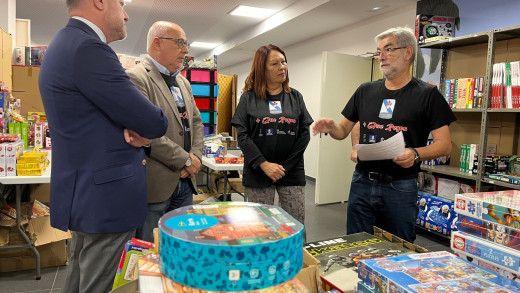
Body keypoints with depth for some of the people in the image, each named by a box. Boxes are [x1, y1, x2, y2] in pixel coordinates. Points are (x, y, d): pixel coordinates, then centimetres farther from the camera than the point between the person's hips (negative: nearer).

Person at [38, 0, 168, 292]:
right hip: (106, 196, -10)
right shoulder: (88, 48, -21)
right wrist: (145, 125, 3)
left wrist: (132, 128, -6)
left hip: (85, 191, 10)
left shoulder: (69, 43, 13)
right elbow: (156, 124, -20)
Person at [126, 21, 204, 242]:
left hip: (185, 180, 8)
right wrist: (186, 160, -14)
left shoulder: (183, 82, 16)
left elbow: (196, 122, 17)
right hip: (155, 184, -8)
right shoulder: (136, 78, -12)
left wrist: (196, 156, -1)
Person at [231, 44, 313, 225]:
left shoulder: (295, 97, 9)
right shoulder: (249, 98, 4)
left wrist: (285, 166, -6)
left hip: (292, 173, 2)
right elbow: (242, 136, -3)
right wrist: (264, 164, -14)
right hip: (258, 173, -1)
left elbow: (304, 134, 3)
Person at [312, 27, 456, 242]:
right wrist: (330, 127, -10)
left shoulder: (427, 94, -3)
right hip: (362, 183, 4)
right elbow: (343, 130, 12)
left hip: (400, 187, -3)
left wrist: (416, 154, -24)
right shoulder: (365, 91, 8)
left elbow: (444, 144, -5)